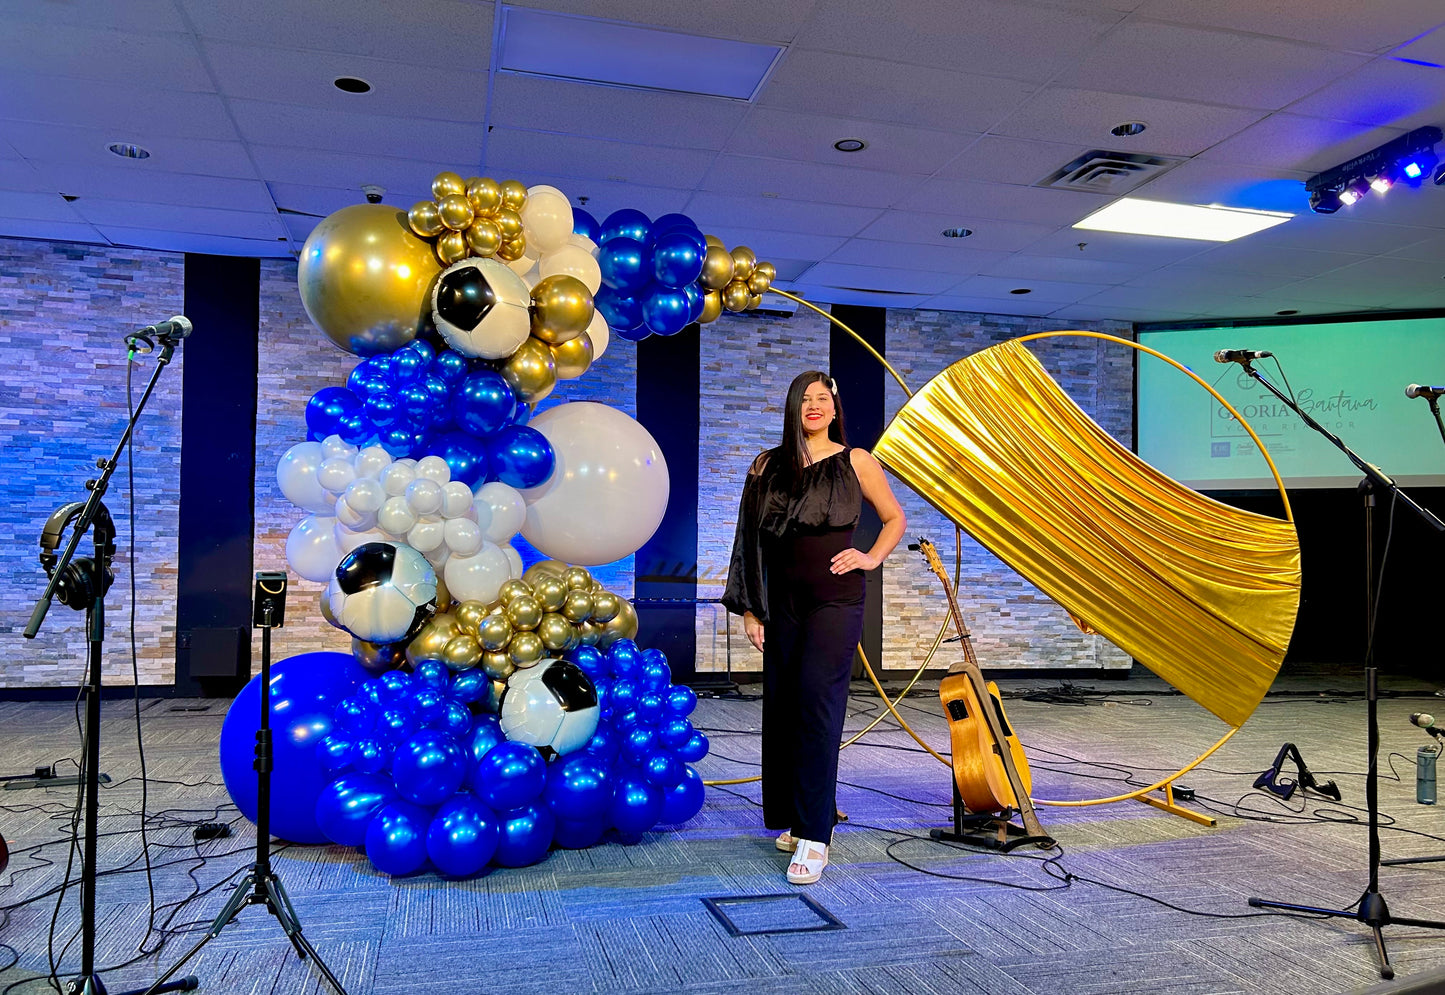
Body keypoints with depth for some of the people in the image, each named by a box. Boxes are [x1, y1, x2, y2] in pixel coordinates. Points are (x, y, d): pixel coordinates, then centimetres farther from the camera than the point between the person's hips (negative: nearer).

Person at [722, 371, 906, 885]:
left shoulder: (855, 462, 4)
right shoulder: (768, 466, 10)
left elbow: (895, 519, 15)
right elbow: (752, 541, 10)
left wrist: (871, 558, -1)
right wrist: (749, 607, 5)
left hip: (836, 598, -3)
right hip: (783, 600, 4)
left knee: (816, 703, -14)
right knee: (781, 708, 5)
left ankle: (814, 838, -12)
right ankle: (795, 821, 22)